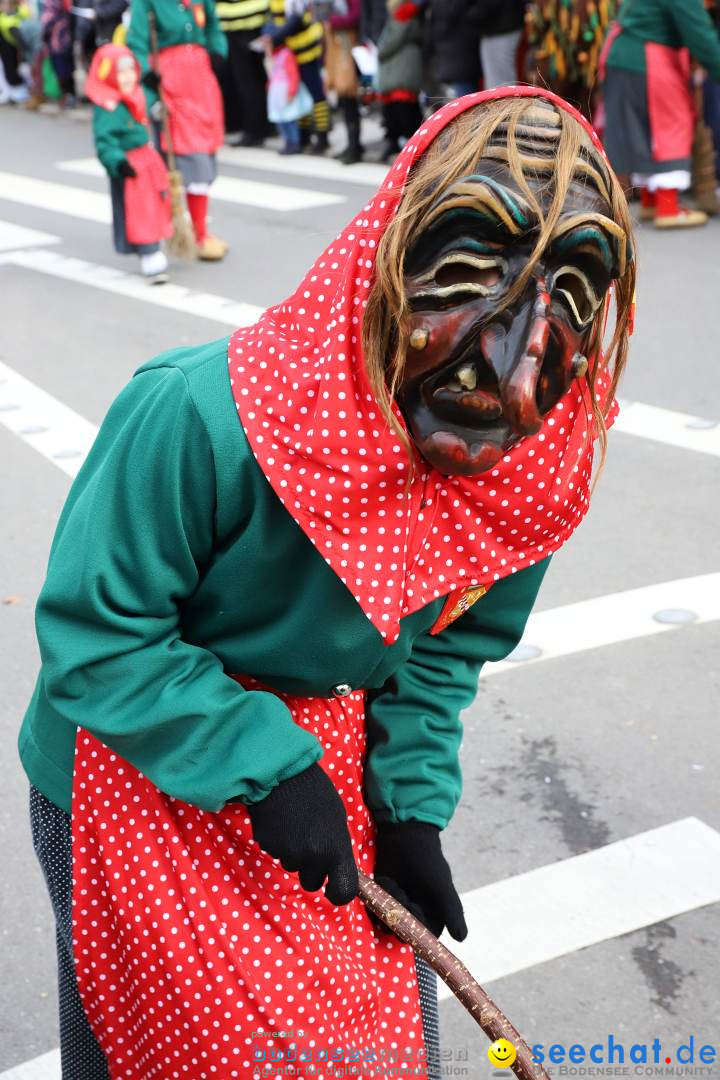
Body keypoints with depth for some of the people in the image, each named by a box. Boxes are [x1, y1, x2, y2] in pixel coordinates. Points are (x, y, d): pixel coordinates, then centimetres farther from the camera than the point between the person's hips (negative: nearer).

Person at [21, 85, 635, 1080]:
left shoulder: (532, 463, -17)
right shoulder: (200, 416, -34)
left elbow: (448, 644, 0)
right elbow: (95, 635, -25)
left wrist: (414, 805, -7)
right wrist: (266, 766, -26)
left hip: (333, 760, 4)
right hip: (141, 767, -4)